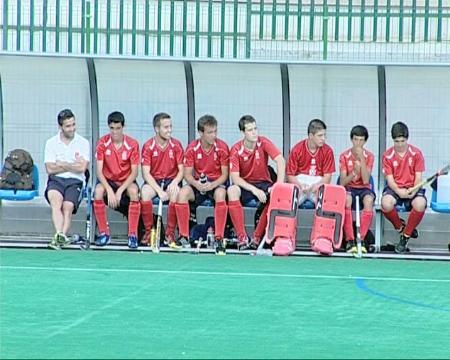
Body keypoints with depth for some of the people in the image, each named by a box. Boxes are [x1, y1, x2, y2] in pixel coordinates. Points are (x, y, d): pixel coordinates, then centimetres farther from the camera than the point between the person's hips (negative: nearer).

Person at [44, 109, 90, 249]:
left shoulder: (83, 143, 7)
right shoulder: (51, 143, 10)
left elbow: (82, 168, -6)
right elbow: (50, 169, 1)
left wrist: (61, 165, 0)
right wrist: (71, 166, 0)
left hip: (75, 181, 0)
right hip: (56, 180, 0)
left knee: (68, 206, -27)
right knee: (55, 200, -31)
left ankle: (61, 237, -37)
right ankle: (60, 235, -49)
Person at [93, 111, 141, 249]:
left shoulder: (132, 144, -11)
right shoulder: (102, 143, -9)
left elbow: (134, 172, -12)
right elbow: (99, 171, -12)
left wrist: (120, 191, -24)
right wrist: (109, 190, -27)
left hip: (126, 182, -1)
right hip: (108, 181, 1)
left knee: (134, 191, -35)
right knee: (98, 191, -33)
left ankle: (133, 235, -28)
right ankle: (104, 233, -21)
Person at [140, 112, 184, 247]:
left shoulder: (176, 145, -2)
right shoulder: (148, 146, -6)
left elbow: (181, 170, -1)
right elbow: (146, 173, -11)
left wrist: (175, 182, -24)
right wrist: (159, 190, -24)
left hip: (171, 180, 0)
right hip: (153, 180, 0)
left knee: (175, 193, -34)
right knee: (145, 192, -33)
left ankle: (170, 232, -19)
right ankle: (149, 231, -18)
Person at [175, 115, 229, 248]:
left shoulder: (222, 147, -10)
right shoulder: (192, 148, -7)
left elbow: (224, 175, -7)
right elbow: (187, 174, -6)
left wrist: (212, 185, -26)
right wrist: (197, 185, -27)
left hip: (216, 183, -2)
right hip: (198, 183, 2)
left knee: (220, 194, -37)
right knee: (182, 193, -29)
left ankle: (219, 237, -32)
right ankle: (184, 236, -22)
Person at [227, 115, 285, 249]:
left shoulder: (263, 143, -10)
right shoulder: (236, 150, -11)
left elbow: (280, 161, -21)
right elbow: (235, 178, -18)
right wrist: (254, 190, -30)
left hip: (263, 184, 1)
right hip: (244, 185, -1)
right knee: (232, 190, -34)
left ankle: (257, 237, -24)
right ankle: (242, 237, -34)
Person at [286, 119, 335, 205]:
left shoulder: (327, 151, -1)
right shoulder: (297, 150, -3)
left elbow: (327, 176, -1)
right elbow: (290, 175, -2)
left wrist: (316, 186, -22)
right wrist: (301, 185, -22)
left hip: (318, 185, 1)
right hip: (300, 182, -1)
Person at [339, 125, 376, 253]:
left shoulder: (369, 156, -1)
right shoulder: (344, 156, -2)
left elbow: (365, 181, -14)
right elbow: (342, 183, -8)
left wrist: (361, 159, -19)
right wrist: (353, 173, -27)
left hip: (364, 189, 1)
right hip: (349, 189, 0)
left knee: (369, 199, -36)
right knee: (346, 199, -37)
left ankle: (361, 239, -33)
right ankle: (350, 240, -34)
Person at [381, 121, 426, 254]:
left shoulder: (416, 153, -1)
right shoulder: (388, 155, -1)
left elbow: (418, 176, -2)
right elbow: (389, 178, -5)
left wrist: (413, 191, -23)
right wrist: (399, 191, -26)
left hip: (412, 188, 0)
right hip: (395, 188, 0)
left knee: (420, 204, -36)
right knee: (386, 203, -36)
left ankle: (405, 235, -13)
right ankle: (400, 227, -1)